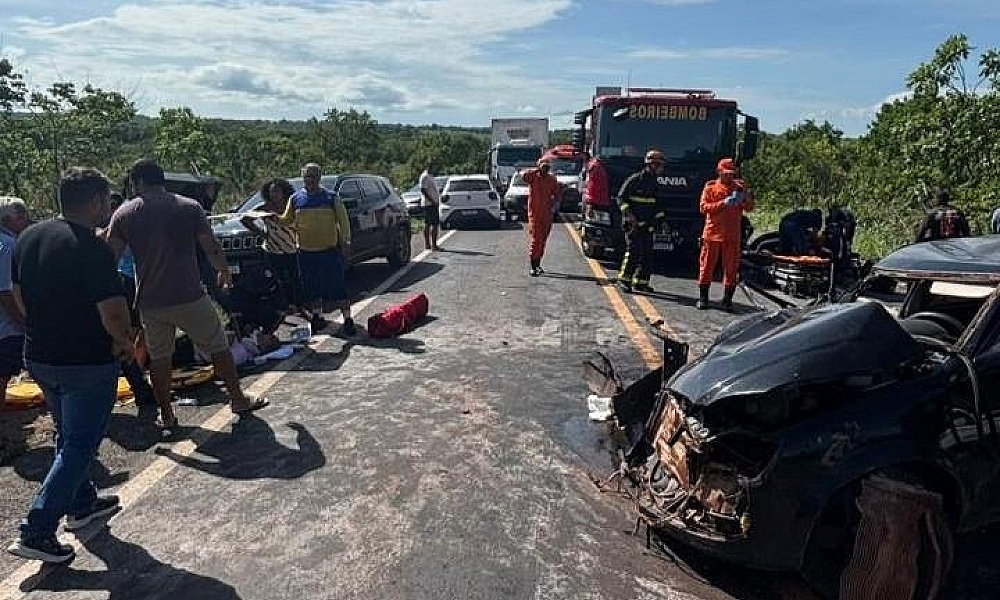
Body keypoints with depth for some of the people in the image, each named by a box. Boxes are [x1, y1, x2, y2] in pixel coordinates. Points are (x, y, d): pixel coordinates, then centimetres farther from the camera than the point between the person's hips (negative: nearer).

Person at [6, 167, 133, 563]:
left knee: (68, 436, 23)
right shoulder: (92, 249, -22)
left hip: (39, 356, 8)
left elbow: (19, 296, 13)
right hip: (87, 363, -8)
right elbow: (114, 314, -25)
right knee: (78, 445, 4)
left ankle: (81, 504, 38)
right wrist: (125, 342, -6)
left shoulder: (28, 238, 3)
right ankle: (36, 532, 4)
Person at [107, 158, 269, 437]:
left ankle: (166, 416, 22)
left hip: (150, 302, 2)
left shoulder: (124, 214, 0)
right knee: (219, 347, 12)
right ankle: (238, 400, 20)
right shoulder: (190, 207, -4)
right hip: (190, 297, -2)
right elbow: (211, 248, -3)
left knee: (159, 358, 15)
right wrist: (224, 272, 15)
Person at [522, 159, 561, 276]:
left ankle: (538, 265, 25)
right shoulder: (533, 177, -3)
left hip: (547, 214, 5)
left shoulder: (552, 180, 8)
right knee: (535, 239, -9)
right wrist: (536, 170, -16)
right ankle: (533, 267, -8)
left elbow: (556, 194, 15)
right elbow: (524, 175, -24)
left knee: (543, 240, 12)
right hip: (535, 213, -5)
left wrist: (553, 204, -2)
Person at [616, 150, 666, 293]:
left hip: (647, 225, 7)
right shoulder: (635, 179, -7)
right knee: (634, 251, -14)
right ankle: (624, 278, -1)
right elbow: (621, 197, -7)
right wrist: (629, 214, -16)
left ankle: (640, 282, 12)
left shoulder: (655, 183, 15)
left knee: (648, 254, 4)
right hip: (633, 223, -7)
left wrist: (657, 216, 13)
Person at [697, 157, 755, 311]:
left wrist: (745, 196, -15)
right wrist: (724, 203, -16)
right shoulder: (710, 187, 5)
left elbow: (750, 208, 5)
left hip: (733, 235, 2)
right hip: (712, 233, -1)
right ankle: (703, 298, 10)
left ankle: (727, 300, 9)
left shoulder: (740, 186, 10)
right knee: (707, 265, 2)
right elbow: (703, 207, -7)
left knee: (731, 268, 2)